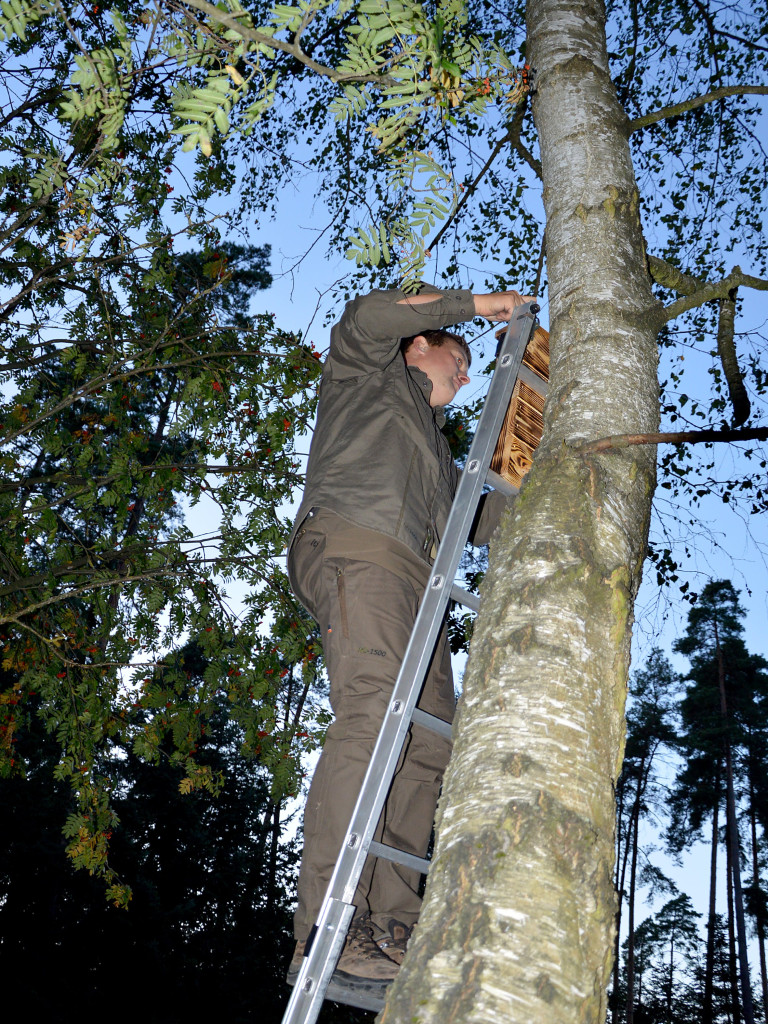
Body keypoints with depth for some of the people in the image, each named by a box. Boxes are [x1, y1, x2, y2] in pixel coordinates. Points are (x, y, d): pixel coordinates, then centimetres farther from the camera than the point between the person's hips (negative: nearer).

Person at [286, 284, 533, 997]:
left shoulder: (433, 441, 42)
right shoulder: (367, 370, 24)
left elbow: (473, 522, 42)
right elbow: (368, 317, 2)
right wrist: (471, 304, 10)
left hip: (412, 577, 8)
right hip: (355, 544, -8)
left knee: (430, 743, -8)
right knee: (372, 713, -27)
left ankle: (390, 932, -11)